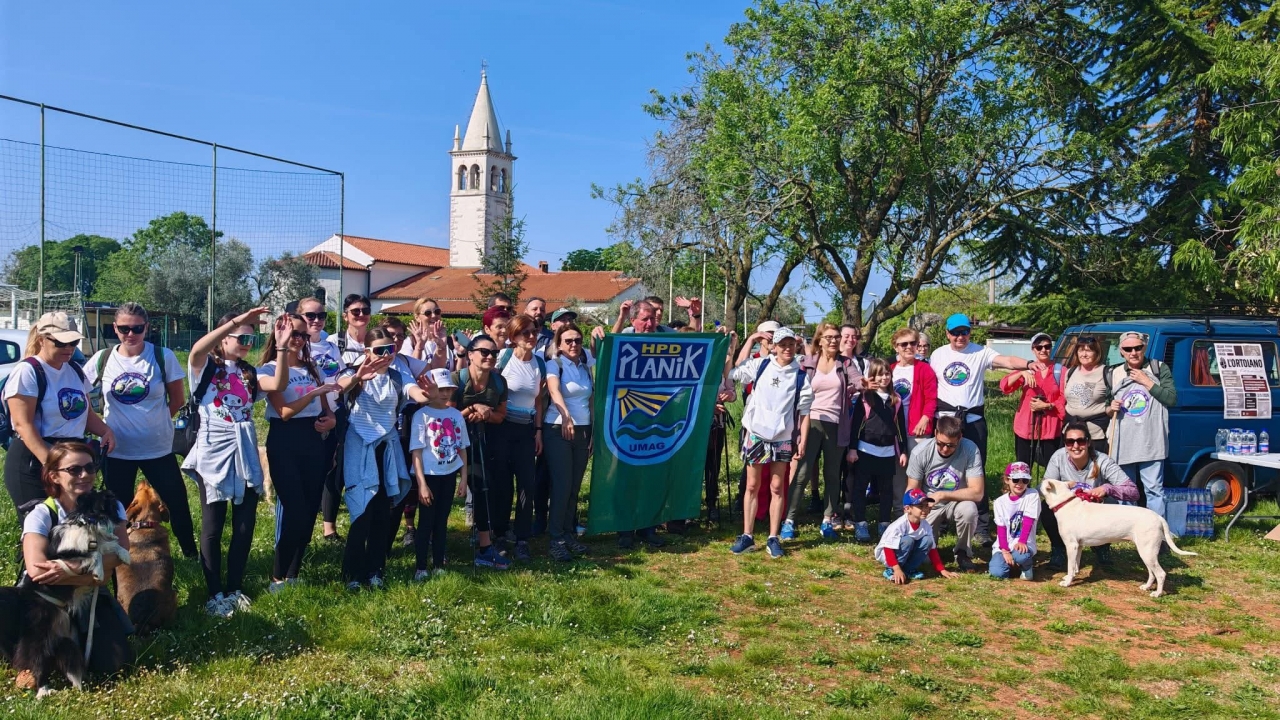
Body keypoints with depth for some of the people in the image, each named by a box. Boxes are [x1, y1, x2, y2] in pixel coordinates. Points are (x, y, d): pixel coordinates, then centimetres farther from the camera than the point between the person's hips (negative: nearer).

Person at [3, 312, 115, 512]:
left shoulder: (75, 370, 11)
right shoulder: (27, 372, -11)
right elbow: (23, 424, -19)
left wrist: (105, 431, -2)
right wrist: (49, 462, -29)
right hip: (33, 462, -7)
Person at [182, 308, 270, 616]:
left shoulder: (249, 372, 10)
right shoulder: (206, 367, -4)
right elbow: (197, 350, -28)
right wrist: (238, 320, -34)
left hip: (245, 452, 5)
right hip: (214, 452, -5)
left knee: (245, 524, 7)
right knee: (213, 526, 5)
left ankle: (235, 588, 23)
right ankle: (215, 593, 17)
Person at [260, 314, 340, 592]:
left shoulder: (311, 368, 13)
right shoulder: (269, 369, -4)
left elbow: (325, 406, 18)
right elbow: (284, 411, -16)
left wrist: (331, 419, -4)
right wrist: (314, 392, -26)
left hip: (313, 440, 5)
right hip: (284, 442, -5)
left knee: (310, 510, 5)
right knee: (293, 510, -9)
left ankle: (293, 574, 19)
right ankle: (278, 578, 5)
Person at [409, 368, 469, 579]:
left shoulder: (456, 415, 5)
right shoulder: (422, 415, -8)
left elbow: (462, 449, 10)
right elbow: (417, 451, -10)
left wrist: (464, 479, 5)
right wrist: (422, 483, -15)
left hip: (449, 475, 4)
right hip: (430, 475, -4)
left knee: (442, 521, 11)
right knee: (426, 522, 1)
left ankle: (438, 565, 18)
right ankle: (420, 567, 8)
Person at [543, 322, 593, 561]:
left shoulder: (585, 364, 10)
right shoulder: (554, 364, -6)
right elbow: (554, 390, -26)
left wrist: (594, 432, 11)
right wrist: (565, 416, -44)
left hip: (583, 430, 5)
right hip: (558, 430, -5)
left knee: (575, 485, 7)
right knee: (562, 484, -7)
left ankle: (569, 534, 17)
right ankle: (556, 540, -1)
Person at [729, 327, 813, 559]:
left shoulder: (800, 375, -2)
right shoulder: (760, 365, -1)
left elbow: (804, 412, 1)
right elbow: (736, 371, 8)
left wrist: (803, 441, -6)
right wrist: (750, 340, 7)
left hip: (783, 438, 0)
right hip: (756, 433, 0)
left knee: (776, 487, 6)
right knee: (752, 486, 6)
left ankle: (773, 538, 13)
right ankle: (747, 536, 12)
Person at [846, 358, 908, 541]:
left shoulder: (896, 400, 8)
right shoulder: (865, 397, -2)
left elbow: (900, 427, 11)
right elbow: (856, 424, -4)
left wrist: (903, 451, 9)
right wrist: (852, 448, -9)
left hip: (888, 452, 3)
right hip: (865, 450, -3)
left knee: (886, 489, 9)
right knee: (860, 487, 0)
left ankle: (884, 524, 19)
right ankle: (860, 524, 8)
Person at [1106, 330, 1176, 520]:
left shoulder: (1159, 369, 5)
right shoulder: (1113, 374, 12)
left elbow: (1172, 399, -5)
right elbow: (1106, 410, 20)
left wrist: (1147, 382, -9)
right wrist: (1110, 409, -3)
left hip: (1151, 443, -3)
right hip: (1123, 445, 3)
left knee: (1154, 489, -3)